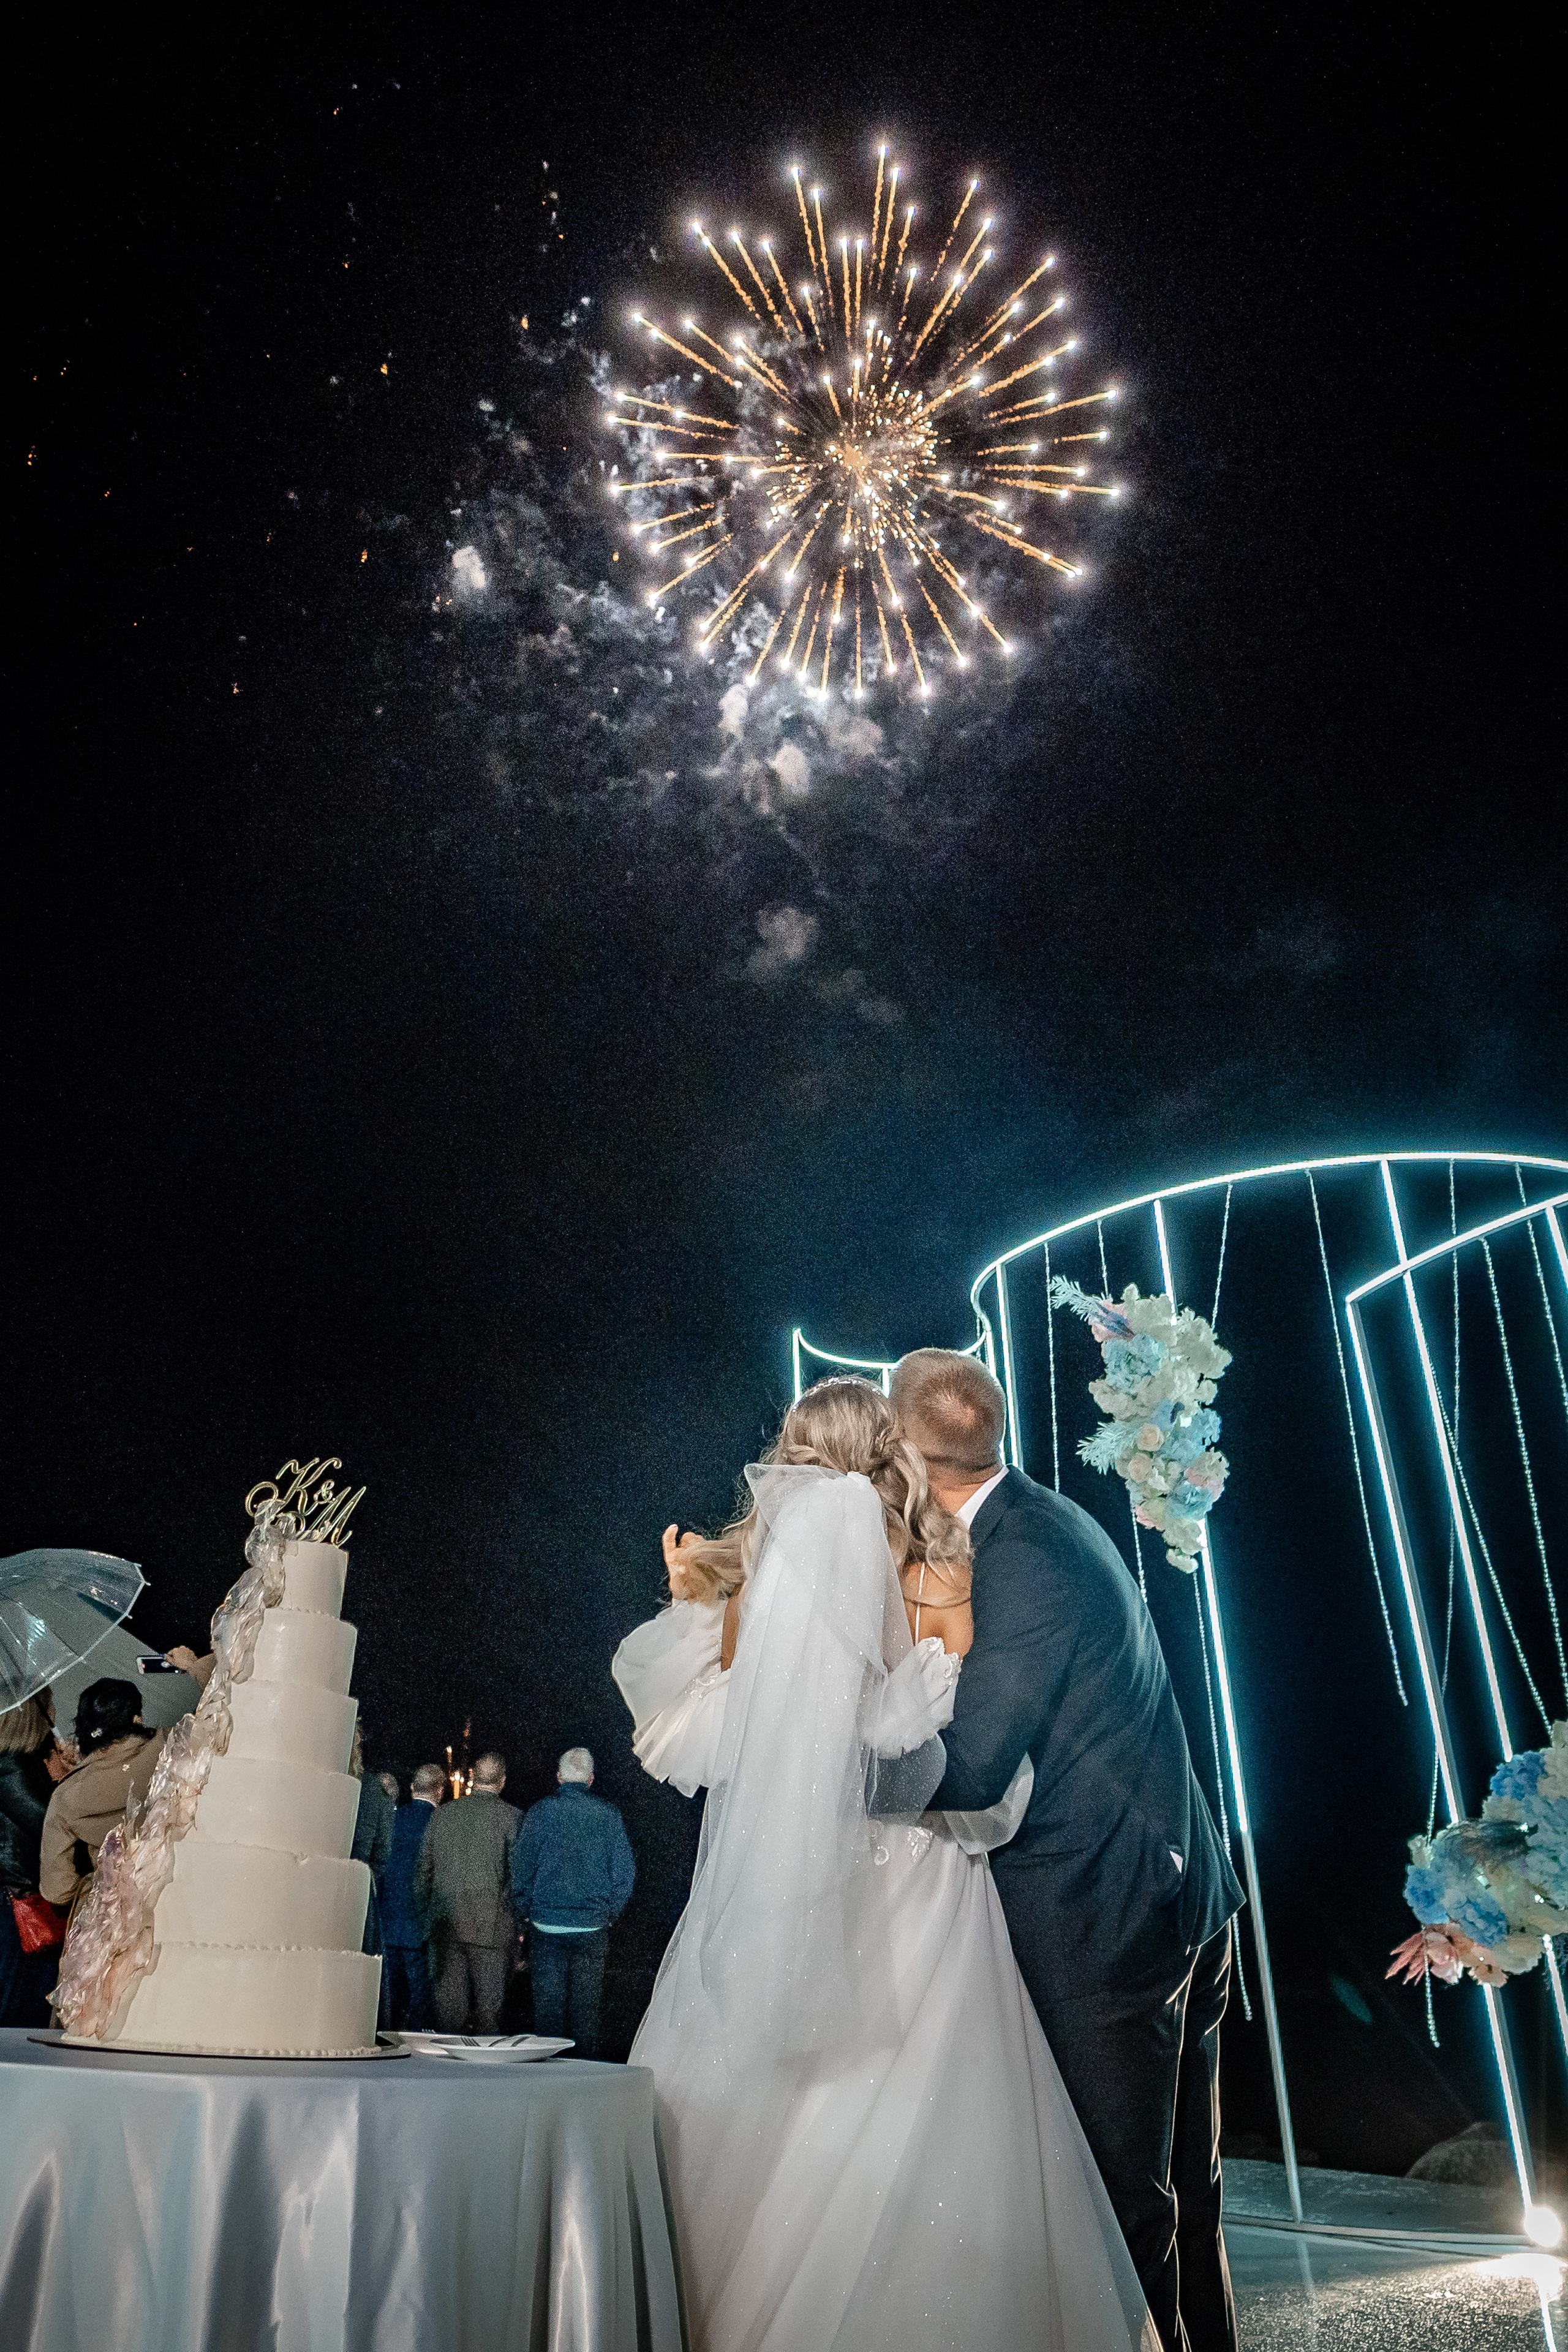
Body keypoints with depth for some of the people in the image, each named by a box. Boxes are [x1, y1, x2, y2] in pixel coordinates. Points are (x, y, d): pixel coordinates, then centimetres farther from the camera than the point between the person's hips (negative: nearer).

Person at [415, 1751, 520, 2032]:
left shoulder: (444, 1814, 6)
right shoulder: (511, 1816, -6)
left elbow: (423, 1868, 10)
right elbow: (519, 1873, -7)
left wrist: (426, 1911, 18)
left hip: (445, 1922, 4)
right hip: (490, 1924, -3)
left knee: (449, 1991, 10)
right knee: (488, 1996, 5)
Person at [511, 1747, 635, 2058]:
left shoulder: (539, 1812, -3)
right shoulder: (608, 1815, -1)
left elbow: (521, 1867, -1)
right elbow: (625, 1872, 1)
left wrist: (525, 1914, 9)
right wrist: (609, 1915, 12)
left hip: (546, 1925, 0)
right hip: (593, 1927, 1)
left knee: (547, 2000, 9)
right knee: (587, 2003, 9)